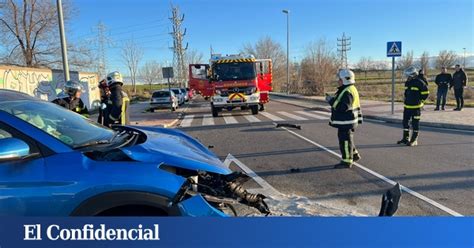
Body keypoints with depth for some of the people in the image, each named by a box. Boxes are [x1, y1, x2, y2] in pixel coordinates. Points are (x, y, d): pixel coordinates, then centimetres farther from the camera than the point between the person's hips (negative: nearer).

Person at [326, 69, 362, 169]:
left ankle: (347, 161, 6)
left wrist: (331, 101, -25)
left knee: (345, 140, -2)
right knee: (346, 139, 21)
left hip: (346, 122, -11)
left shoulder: (348, 92, -21)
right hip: (345, 121, 11)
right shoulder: (346, 90, 13)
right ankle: (354, 155, 34)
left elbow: (343, 107, -29)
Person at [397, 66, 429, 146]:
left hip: (416, 107, -7)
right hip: (407, 106, 7)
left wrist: (420, 101, -4)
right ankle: (406, 138, 23)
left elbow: (426, 93, -7)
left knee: (415, 124, 0)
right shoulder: (407, 83, 10)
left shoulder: (419, 83, -12)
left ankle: (414, 140, 7)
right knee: (405, 122, 12)